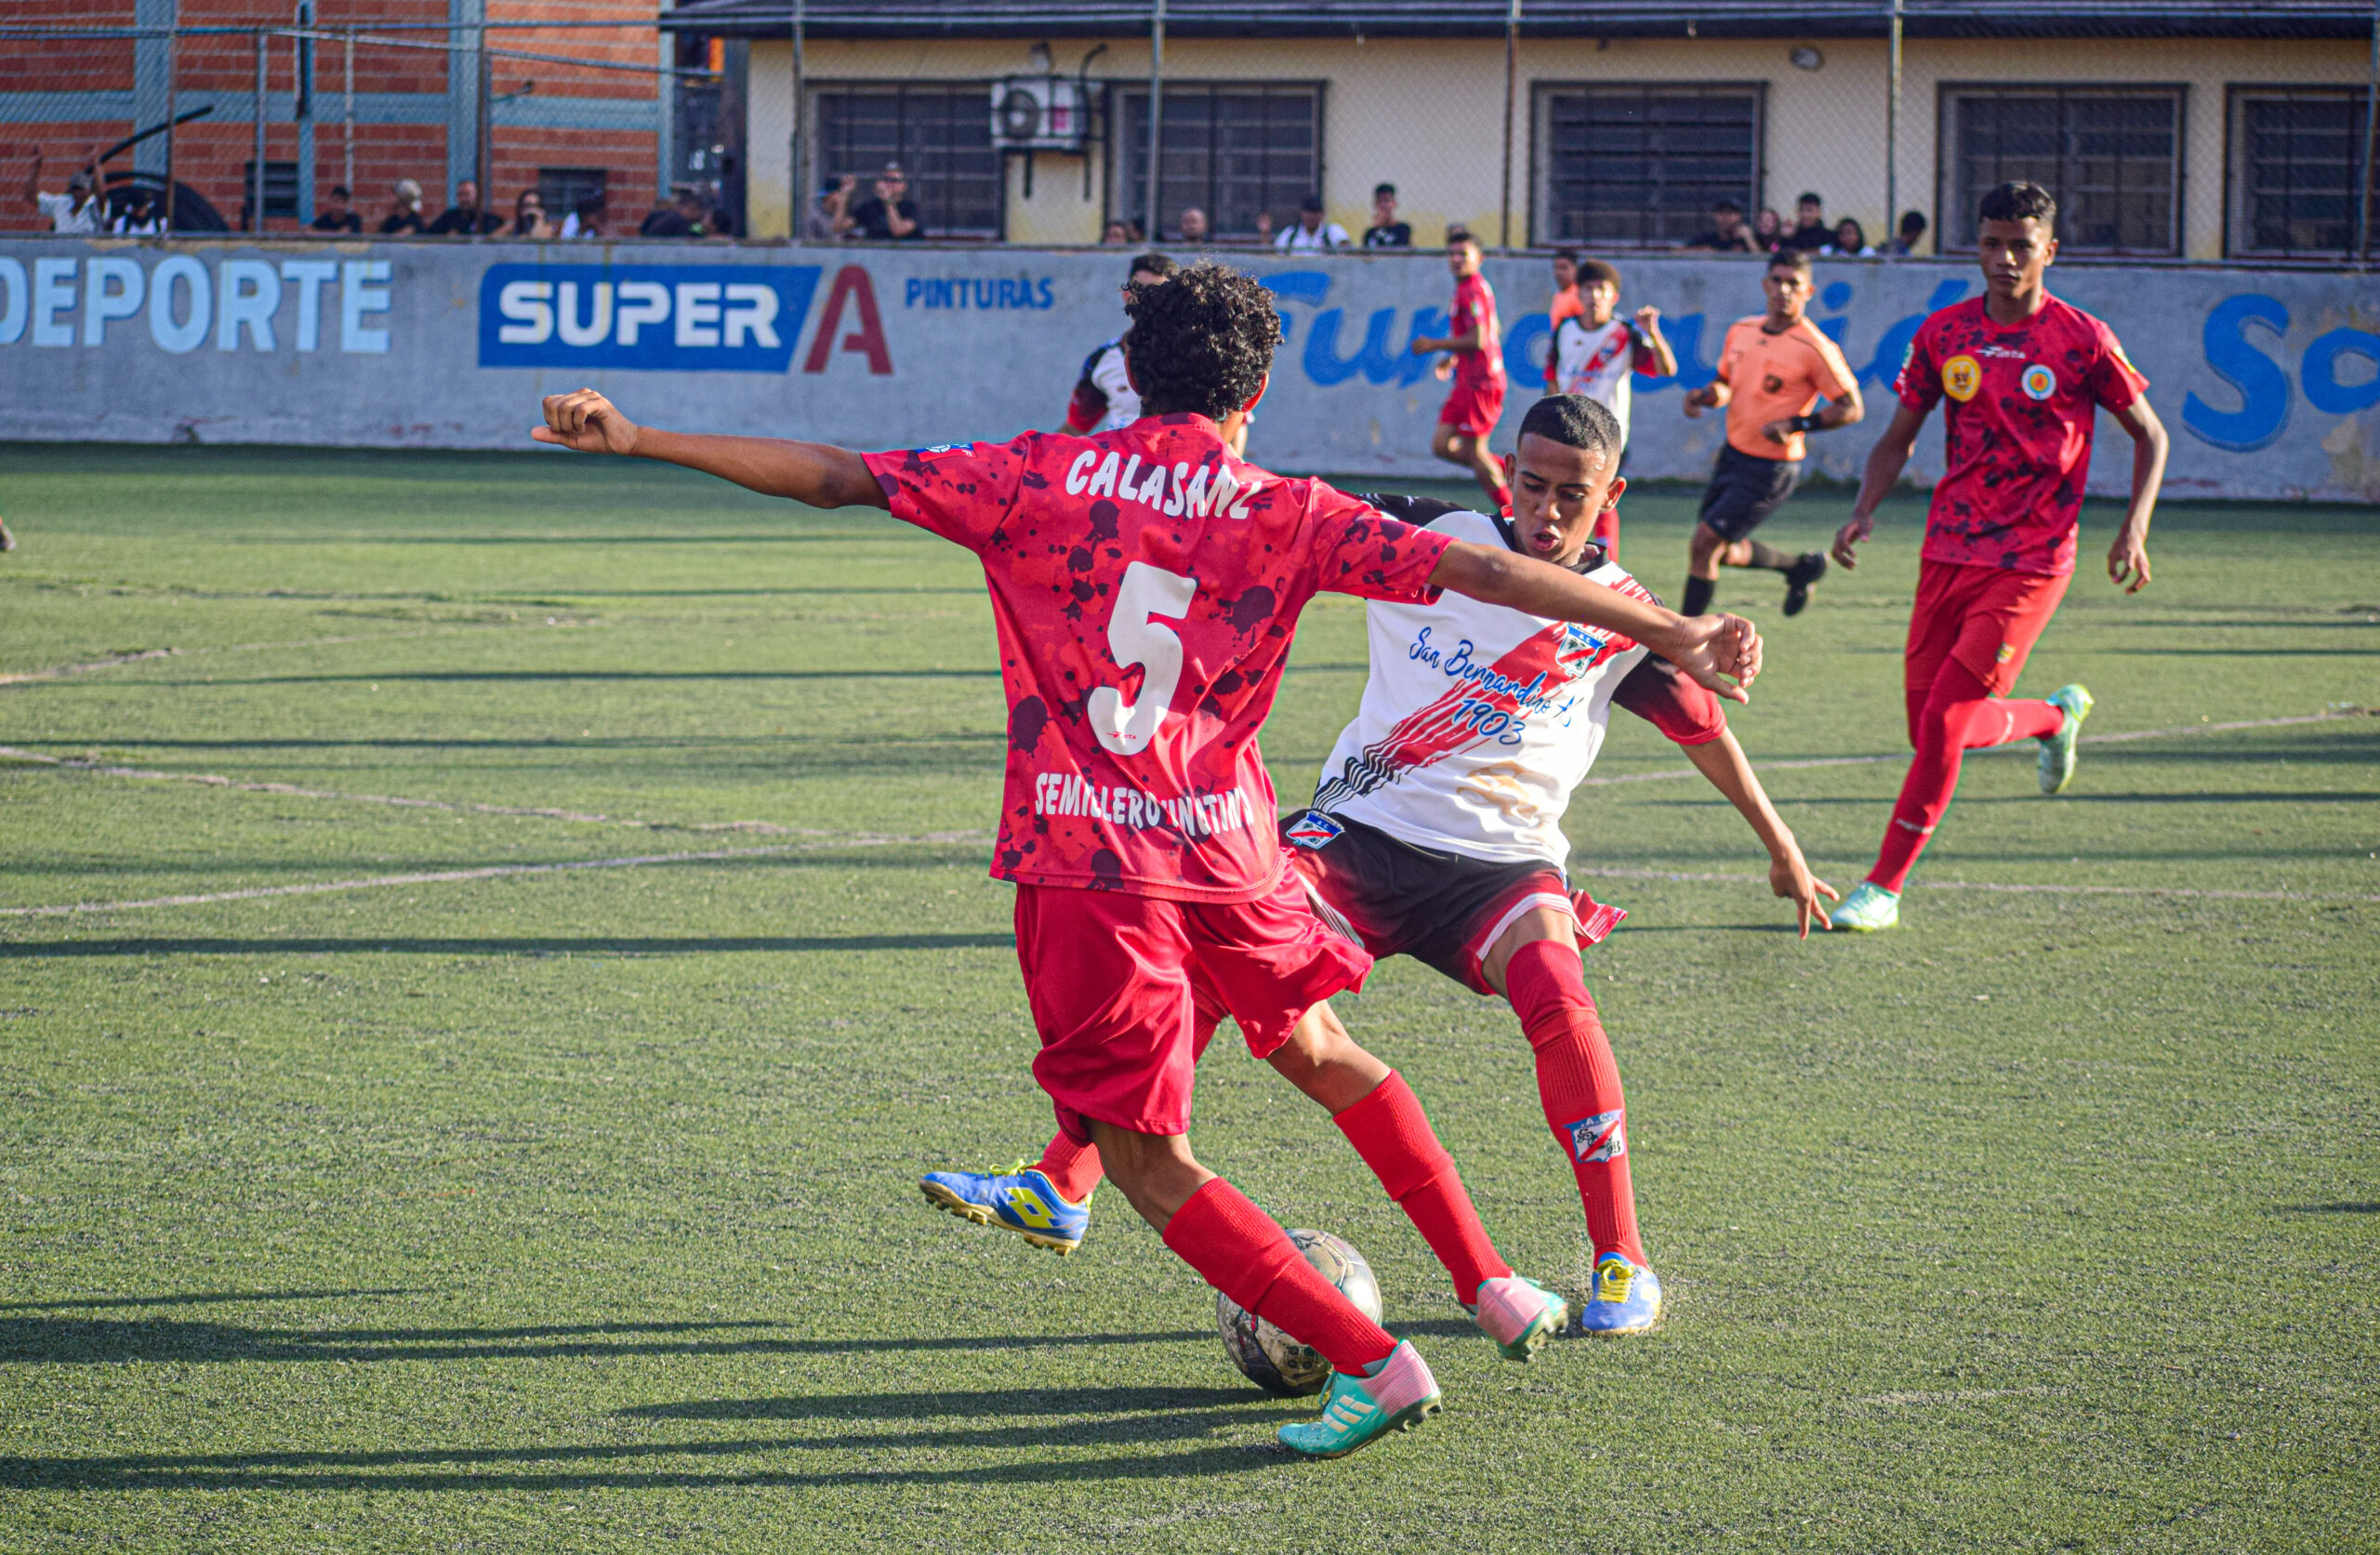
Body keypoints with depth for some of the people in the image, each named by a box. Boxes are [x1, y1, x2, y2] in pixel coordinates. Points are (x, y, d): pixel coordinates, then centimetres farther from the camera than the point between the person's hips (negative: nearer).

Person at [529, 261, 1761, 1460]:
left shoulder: (1036, 481, 0)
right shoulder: (1288, 517, 2)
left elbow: (836, 477, -1)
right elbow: (1481, 572, -3)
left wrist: (635, 439, 3)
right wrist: (1675, 636, -1)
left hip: (1083, 864, -3)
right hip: (1228, 852, 3)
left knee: (1146, 1164, 4)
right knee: (1318, 1051, 29)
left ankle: (1370, 1364, -3)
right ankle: (1495, 1289, 33)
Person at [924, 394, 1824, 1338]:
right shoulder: (1427, 540, -1)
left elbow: (1704, 726, 14)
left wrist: (1783, 851, 21)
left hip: (1501, 862, -1)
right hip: (1359, 833, 1)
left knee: (1556, 1002, -30)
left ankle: (1621, 1264, -15)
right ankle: (1060, 1190, -13)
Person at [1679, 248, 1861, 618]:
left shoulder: (1814, 349, -16)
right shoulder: (1741, 331, 4)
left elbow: (1850, 408, -11)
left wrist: (1796, 424, -22)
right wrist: (1705, 395, -4)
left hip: (1772, 469, -7)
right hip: (1733, 455, 7)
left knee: (1704, 542, -12)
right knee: (1724, 553, 17)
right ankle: (1800, 567, 42)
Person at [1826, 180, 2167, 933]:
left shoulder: (2081, 340, -7)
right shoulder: (1944, 333, 4)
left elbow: (2150, 436, 4)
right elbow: (1899, 438, 13)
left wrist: (2134, 529, -9)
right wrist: (1864, 509, -5)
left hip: (2030, 565, -5)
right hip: (1947, 554, 5)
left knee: (1943, 722, -13)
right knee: (1931, 731, 8)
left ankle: (1884, 887, -1)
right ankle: (2057, 716, 38)